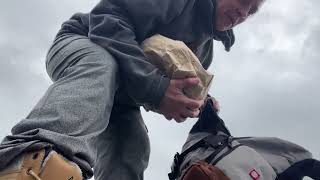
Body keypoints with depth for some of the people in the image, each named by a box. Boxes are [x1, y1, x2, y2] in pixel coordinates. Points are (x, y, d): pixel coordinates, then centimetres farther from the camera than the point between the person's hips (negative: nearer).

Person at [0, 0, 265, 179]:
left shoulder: (206, 47, 11)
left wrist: (195, 103, -8)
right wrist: (155, 88, -35)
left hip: (120, 96, 7)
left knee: (131, 154, -19)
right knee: (100, 66, -41)